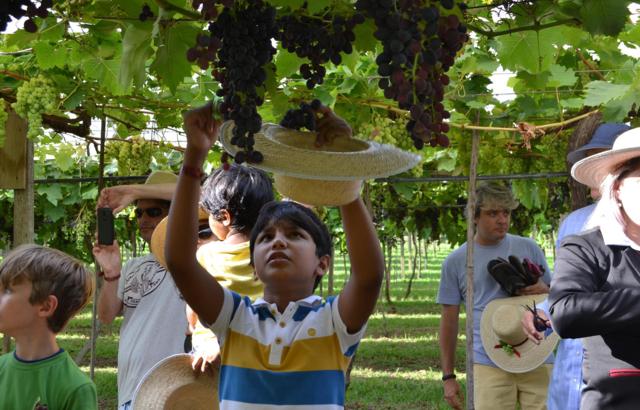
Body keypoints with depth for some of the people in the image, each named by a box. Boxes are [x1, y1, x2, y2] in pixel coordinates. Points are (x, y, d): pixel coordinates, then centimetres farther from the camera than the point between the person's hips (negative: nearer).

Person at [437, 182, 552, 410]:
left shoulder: (528, 248, 10)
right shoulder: (456, 261, 7)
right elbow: (449, 320, 10)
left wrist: (544, 291, -9)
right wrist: (448, 376, 8)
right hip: (489, 363, -1)